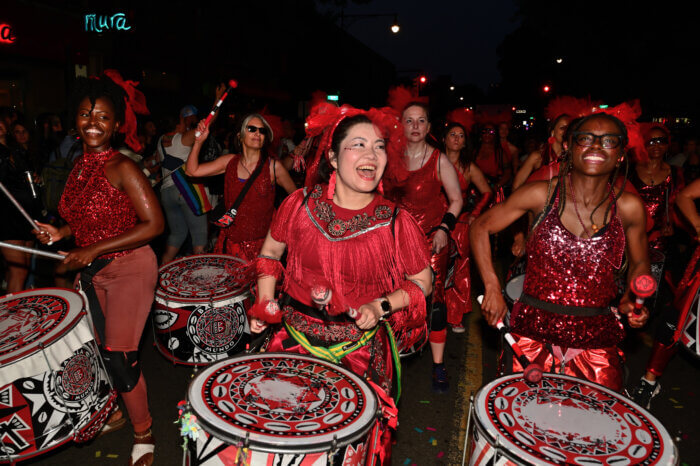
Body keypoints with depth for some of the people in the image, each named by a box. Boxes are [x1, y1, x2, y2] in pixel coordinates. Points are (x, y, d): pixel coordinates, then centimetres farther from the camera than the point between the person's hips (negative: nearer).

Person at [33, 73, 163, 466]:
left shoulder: (122, 168, -16)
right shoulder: (81, 167, 7)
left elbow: (153, 224, -21)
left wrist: (93, 250, -18)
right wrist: (61, 232, 5)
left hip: (130, 269, -7)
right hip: (93, 271, 8)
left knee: (119, 357, -5)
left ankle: (143, 434, 17)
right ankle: (111, 412, 42)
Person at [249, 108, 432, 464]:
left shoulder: (396, 222, -10)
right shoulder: (300, 204, -6)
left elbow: (421, 282, 2)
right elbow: (270, 251, 11)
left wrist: (382, 306, -13)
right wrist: (265, 302, 1)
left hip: (362, 352, -1)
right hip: (295, 340, 2)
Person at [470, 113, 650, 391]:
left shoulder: (629, 208, -3)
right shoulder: (541, 195, -9)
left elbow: (639, 263, 15)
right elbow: (481, 227, -1)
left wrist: (632, 300, -4)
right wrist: (492, 289, -7)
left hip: (596, 338, 2)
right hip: (535, 330, -1)